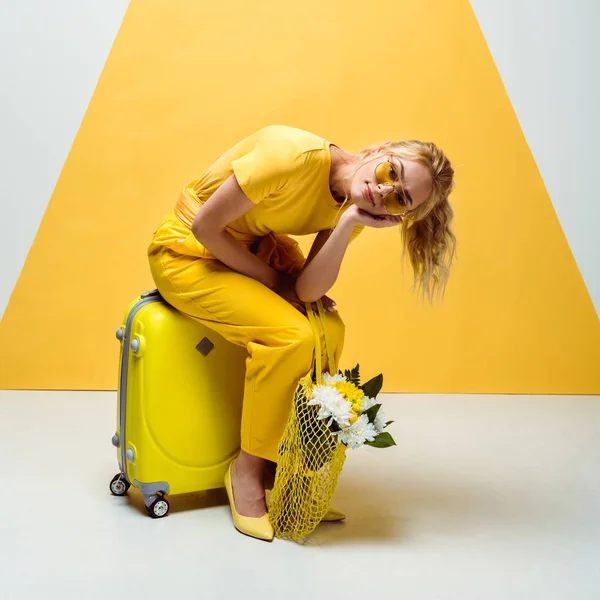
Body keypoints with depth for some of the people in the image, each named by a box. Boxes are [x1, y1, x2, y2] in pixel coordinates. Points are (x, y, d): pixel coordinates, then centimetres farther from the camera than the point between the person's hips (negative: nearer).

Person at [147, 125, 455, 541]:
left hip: (255, 249, 6)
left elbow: (307, 291, -17)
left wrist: (349, 224, -29)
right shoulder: (295, 156, -30)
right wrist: (274, 280, -15)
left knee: (329, 330, -14)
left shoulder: (352, 209, -8)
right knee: (292, 336, -24)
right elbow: (205, 227, -23)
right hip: (188, 254, -6)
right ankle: (247, 471, -4)